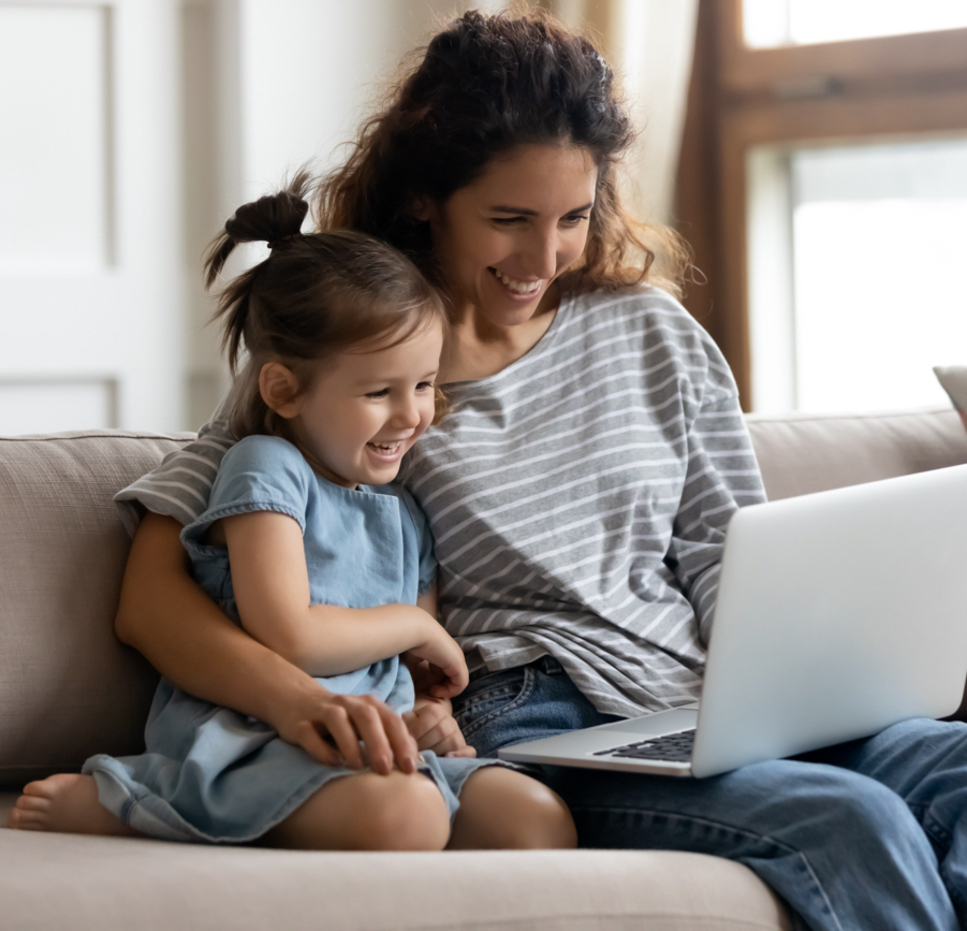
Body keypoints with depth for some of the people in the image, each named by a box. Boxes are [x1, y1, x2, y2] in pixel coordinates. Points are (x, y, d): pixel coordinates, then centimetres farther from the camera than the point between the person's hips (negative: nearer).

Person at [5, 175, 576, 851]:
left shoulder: (404, 512, 21)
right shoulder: (267, 468, -1)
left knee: (542, 820, -12)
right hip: (254, 733, -7)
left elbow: (429, 666, 22)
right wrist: (416, 624, 2)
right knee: (404, 816, -36)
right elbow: (287, 636, -13)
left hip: (375, 740, 8)